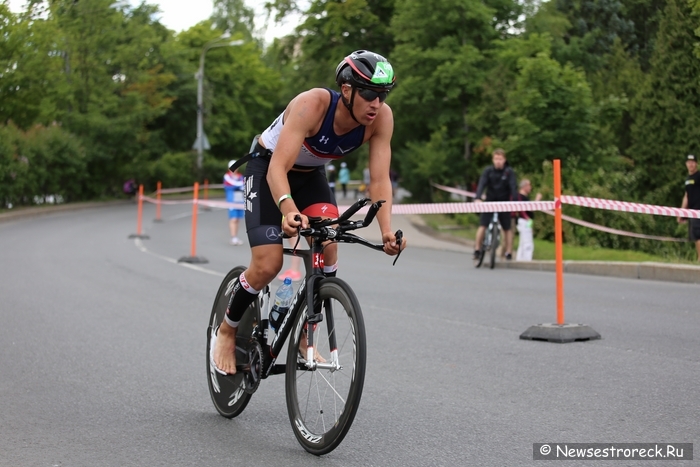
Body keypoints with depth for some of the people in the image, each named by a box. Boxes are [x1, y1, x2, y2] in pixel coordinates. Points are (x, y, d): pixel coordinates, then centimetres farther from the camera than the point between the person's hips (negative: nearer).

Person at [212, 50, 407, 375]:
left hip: (311, 174, 5)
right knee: (268, 264, -15)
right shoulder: (312, 105, -37)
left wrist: (387, 231, -39)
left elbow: (380, 179, -24)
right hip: (267, 168, -4)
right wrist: (288, 209, -61)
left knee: (328, 250, -19)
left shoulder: (381, 118, -23)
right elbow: (278, 168, -42)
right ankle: (226, 331, 11)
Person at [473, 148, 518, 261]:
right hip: (490, 201, 0)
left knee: (507, 228, 3)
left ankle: (509, 253, 12)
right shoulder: (488, 171, -6)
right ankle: (477, 250, -1)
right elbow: (482, 184, -17)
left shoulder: (509, 172, -8)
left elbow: (513, 187, -15)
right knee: (482, 225, -11)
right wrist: (477, 198, -33)